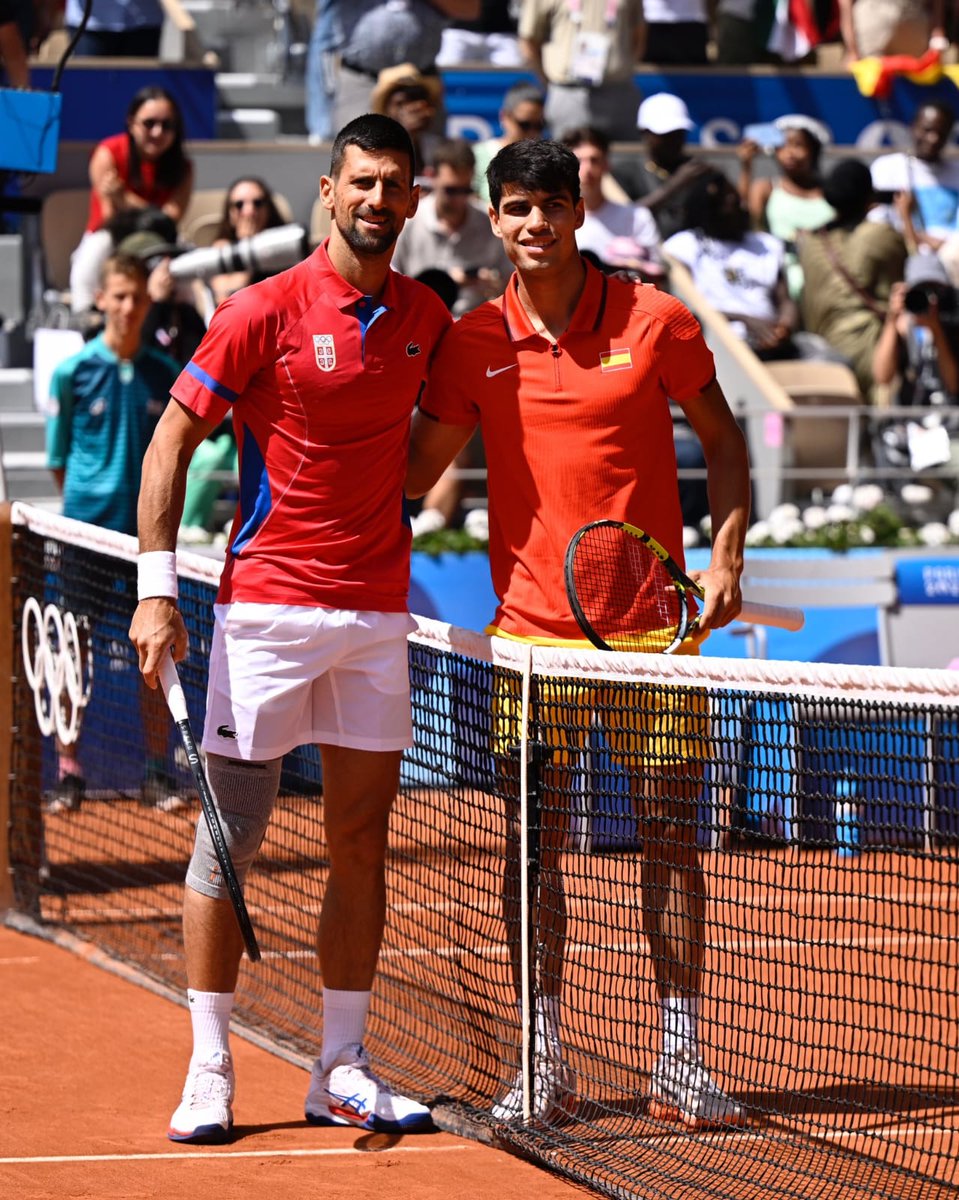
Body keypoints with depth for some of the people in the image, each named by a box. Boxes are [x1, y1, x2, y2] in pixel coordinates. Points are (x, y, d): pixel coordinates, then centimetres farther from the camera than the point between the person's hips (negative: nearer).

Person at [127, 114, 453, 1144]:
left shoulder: (425, 319, 8)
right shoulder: (266, 312, -7)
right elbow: (171, 444, -5)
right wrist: (157, 589, -11)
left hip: (378, 612, 5)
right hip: (267, 605, -5)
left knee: (362, 835, 6)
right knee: (232, 830, -3)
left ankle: (342, 1072, 12)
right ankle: (208, 1073, 4)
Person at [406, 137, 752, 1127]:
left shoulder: (655, 321, -3)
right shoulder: (473, 341, 1)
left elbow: (721, 439, 8)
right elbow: (415, 472, 7)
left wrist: (726, 556, -3)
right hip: (532, 627, 1)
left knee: (671, 834, 1)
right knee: (534, 840, 1)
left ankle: (680, 1064, 8)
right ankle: (543, 1068, 8)